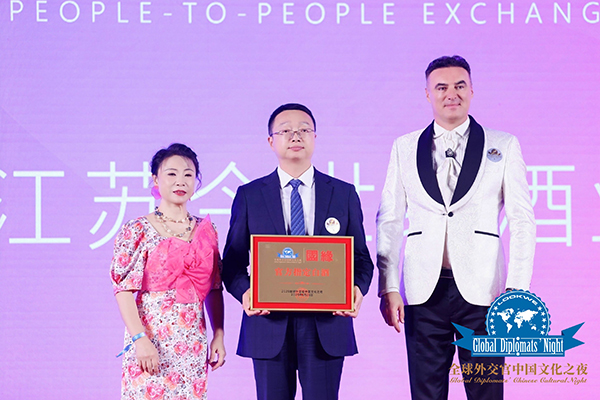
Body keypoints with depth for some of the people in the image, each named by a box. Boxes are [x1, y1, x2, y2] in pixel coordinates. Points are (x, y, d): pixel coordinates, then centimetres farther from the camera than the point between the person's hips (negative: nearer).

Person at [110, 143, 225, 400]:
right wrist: (140, 339, -17)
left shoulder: (206, 230, 10)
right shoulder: (138, 230, -3)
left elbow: (214, 289, 12)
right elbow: (124, 289, -8)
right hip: (151, 343, -4)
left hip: (193, 344, 4)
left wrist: (218, 336, 5)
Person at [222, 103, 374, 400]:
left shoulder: (344, 194, 10)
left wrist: (357, 288, -11)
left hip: (326, 323, 0)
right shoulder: (249, 196, 9)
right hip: (269, 323, 0)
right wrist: (244, 291, -13)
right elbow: (233, 261, 8)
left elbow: (360, 257, 10)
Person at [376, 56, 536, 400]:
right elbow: (390, 221, 10)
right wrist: (388, 288, 1)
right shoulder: (404, 148, 11)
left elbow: (522, 220, 2)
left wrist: (517, 288, -7)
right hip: (424, 292, 1)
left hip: (481, 291, -1)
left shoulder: (503, 146, 7)